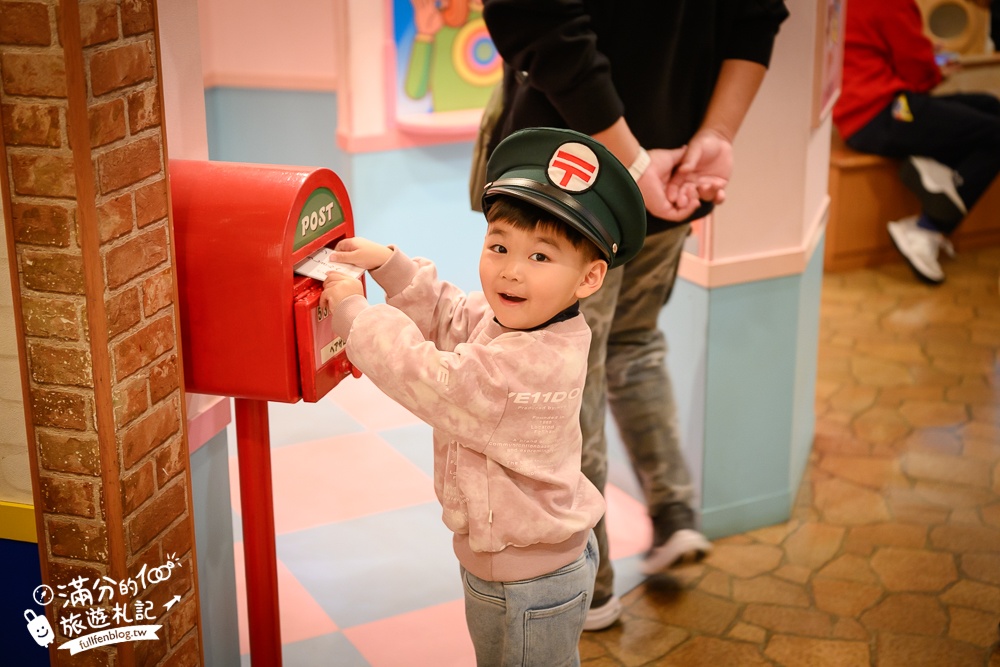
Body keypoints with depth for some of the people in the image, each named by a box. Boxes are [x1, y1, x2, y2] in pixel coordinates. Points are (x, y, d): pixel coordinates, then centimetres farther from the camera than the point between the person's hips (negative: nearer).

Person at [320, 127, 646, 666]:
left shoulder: (526, 366, -33)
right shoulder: (506, 319, -4)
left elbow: (426, 377, -28)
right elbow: (446, 315, 14)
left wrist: (352, 310, -16)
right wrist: (388, 265, 2)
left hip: (525, 588, -9)